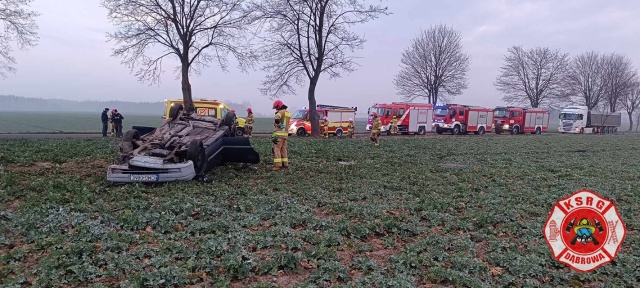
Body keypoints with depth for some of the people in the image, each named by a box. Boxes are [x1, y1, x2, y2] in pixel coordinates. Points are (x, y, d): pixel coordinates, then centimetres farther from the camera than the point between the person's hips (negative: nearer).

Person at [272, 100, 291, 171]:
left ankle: (278, 165, -12)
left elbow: (276, 119, -29)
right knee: (283, 149, 16)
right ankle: (285, 164, 19)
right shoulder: (288, 113, 16)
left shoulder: (281, 112, -11)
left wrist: (279, 125, -14)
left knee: (277, 149, -7)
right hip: (285, 134, 9)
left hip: (279, 133, -9)